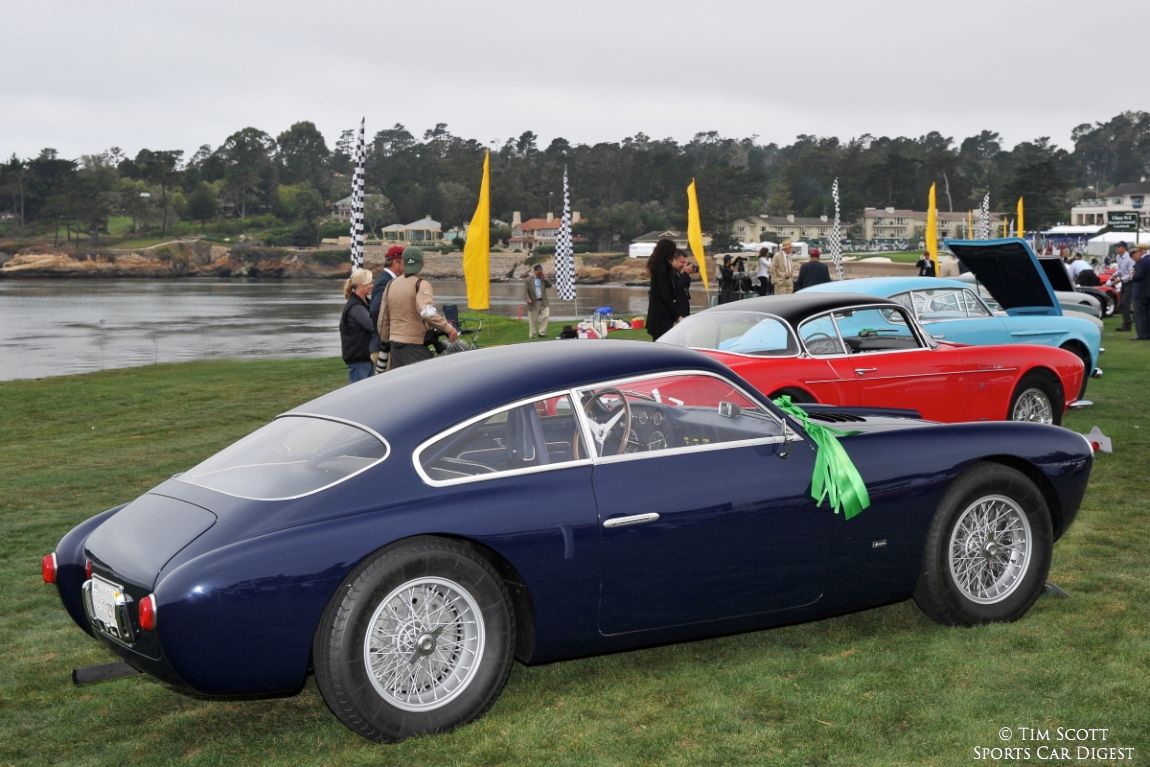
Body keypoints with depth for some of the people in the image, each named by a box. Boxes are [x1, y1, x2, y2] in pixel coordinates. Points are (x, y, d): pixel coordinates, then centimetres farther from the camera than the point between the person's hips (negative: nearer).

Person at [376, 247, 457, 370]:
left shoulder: (391, 284, 10)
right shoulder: (421, 284, -11)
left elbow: (383, 318, 15)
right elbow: (427, 312, -28)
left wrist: (385, 341, 24)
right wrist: (448, 328, -23)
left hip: (395, 342, 7)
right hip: (415, 344, -7)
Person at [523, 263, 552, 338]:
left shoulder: (543, 279, 14)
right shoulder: (528, 279, 0)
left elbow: (549, 285, 5)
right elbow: (526, 290, -5)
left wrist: (544, 278, -5)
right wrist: (528, 299, -19)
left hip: (543, 302, 4)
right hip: (533, 303, -4)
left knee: (545, 315, -9)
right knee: (533, 320, 1)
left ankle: (542, 333, 0)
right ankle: (532, 335, 11)